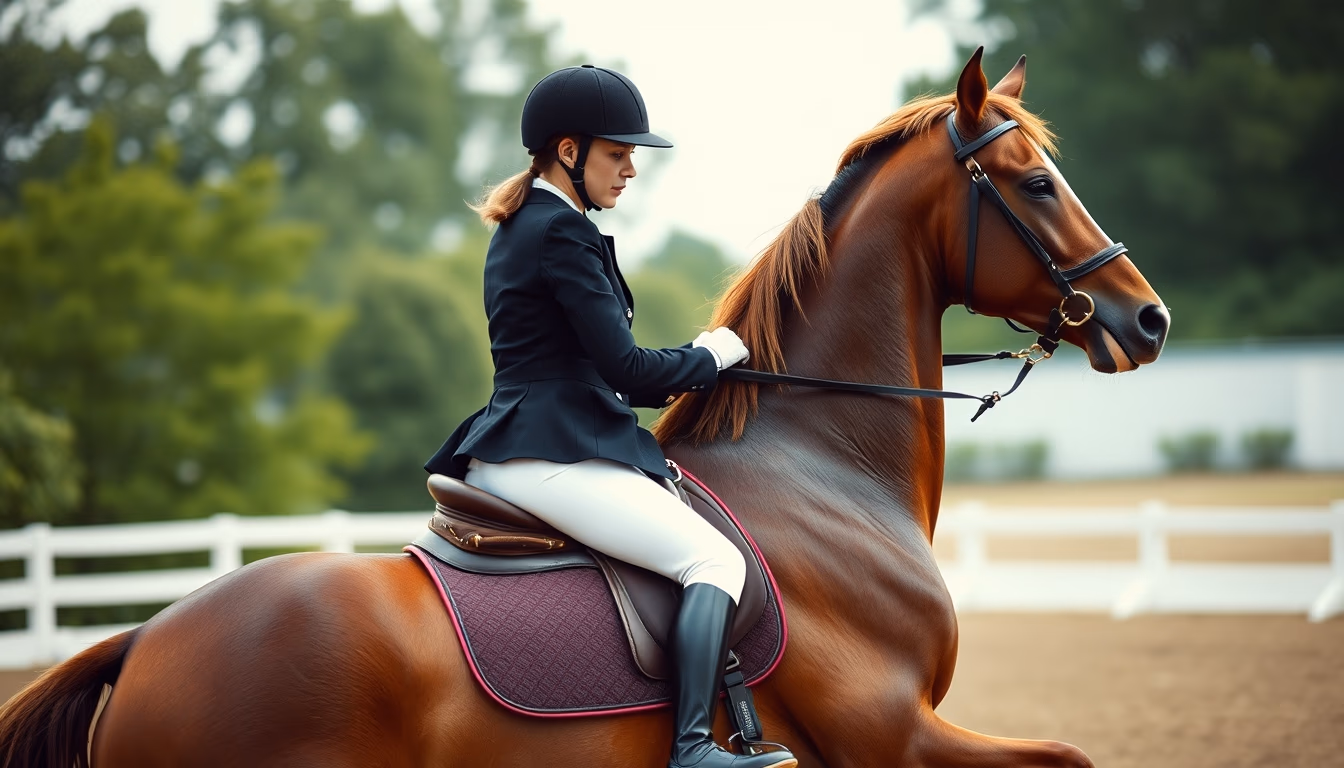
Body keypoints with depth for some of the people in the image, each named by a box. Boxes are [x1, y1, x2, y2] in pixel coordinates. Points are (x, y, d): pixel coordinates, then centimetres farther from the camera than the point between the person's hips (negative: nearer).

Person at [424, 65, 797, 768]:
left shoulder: (520, 228, 19)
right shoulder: (563, 232, -13)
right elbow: (624, 367, -16)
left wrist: (686, 370, 15)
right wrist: (708, 359, 2)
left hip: (505, 454, 11)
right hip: (553, 458, -11)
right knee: (713, 557, -18)